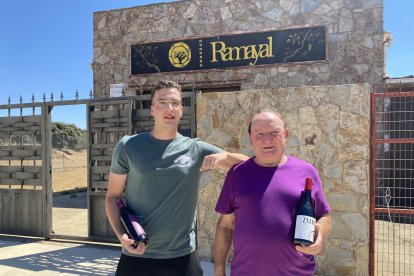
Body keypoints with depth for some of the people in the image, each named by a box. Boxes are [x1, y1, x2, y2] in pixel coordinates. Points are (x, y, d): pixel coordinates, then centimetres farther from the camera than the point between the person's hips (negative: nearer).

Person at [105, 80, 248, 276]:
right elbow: (113, 197, 2)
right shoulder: (128, 147, -3)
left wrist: (223, 156, -16)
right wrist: (121, 235, -13)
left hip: (182, 257, 1)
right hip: (136, 256, 0)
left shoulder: (196, 149, -1)